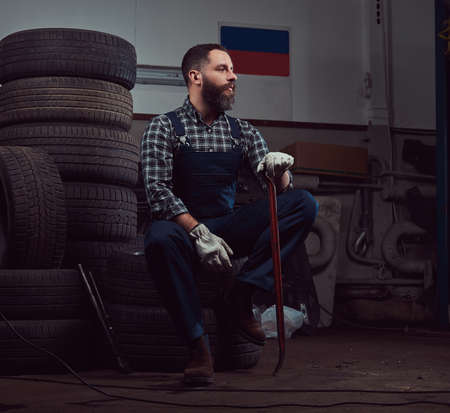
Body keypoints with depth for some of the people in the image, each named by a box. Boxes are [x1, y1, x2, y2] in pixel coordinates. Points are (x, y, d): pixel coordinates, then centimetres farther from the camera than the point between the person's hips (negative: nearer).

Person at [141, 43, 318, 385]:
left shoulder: (242, 132, 11)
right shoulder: (164, 128, -1)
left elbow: (281, 190, 3)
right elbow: (158, 191, -13)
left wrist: (279, 169, -21)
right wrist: (199, 233, -26)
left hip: (229, 228, 4)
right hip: (183, 227, -4)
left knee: (304, 203, -15)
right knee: (160, 238, -40)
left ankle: (243, 295, -20)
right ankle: (198, 345, -29)